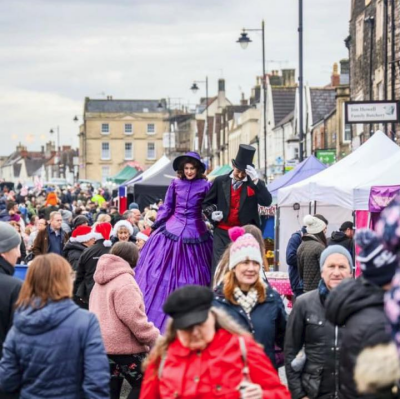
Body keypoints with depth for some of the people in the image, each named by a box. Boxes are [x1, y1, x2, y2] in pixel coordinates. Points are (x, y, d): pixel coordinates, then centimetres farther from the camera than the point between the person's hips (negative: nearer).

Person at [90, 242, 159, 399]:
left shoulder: (101, 282, 15)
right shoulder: (124, 281, -15)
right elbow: (133, 317, -21)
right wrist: (155, 339, -13)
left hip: (102, 344, 9)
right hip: (124, 345, -9)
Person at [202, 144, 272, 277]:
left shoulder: (256, 184, 3)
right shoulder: (220, 181, 6)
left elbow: (267, 201, -14)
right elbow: (207, 203, 15)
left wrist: (255, 180, -21)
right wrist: (212, 213, -7)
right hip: (223, 233, 1)